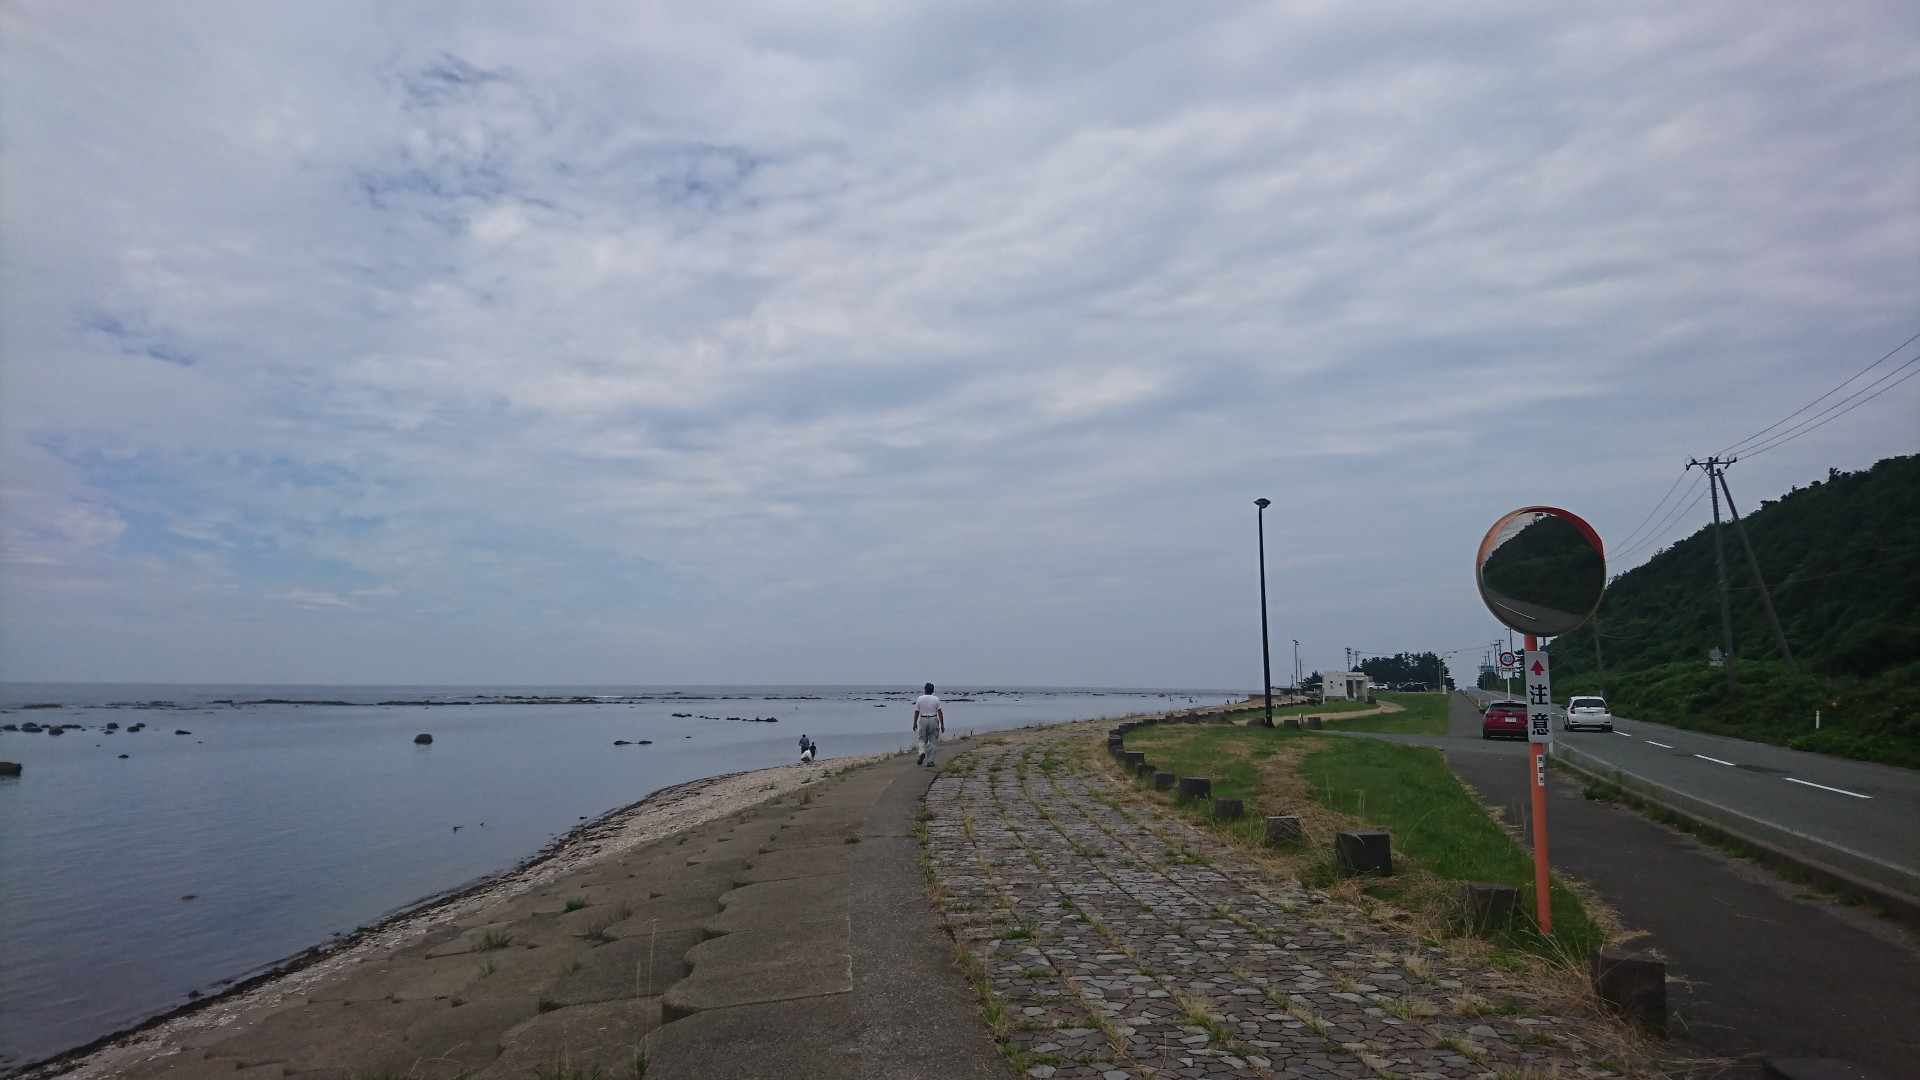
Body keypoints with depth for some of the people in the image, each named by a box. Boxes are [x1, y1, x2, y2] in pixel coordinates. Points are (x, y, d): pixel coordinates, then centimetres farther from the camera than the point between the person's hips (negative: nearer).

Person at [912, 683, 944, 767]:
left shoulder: (920, 699, -1)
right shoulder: (936, 699, -4)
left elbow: (916, 712, 2)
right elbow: (940, 712, -6)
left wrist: (915, 723, 13)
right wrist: (942, 725, -1)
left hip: (923, 720, 1)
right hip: (933, 720, -1)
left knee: (923, 740, 16)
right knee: (932, 742, 8)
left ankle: (922, 752, -13)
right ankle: (930, 762, 8)